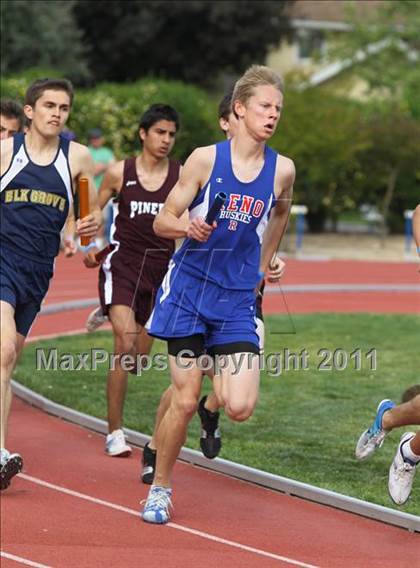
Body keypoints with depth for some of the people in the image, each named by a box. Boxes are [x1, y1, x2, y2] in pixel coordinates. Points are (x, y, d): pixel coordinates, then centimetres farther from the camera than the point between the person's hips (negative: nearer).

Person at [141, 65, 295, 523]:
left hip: (238, 297, 2)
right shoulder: (205, 159, -8)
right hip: (190, 288, -2)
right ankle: (159, 488, 17)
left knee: (240, 408, -12)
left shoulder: (282, 170, -1)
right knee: (183, 401, -3)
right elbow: (162, 222, -3)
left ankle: (217, 389, 25)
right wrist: (190, 228, -23)